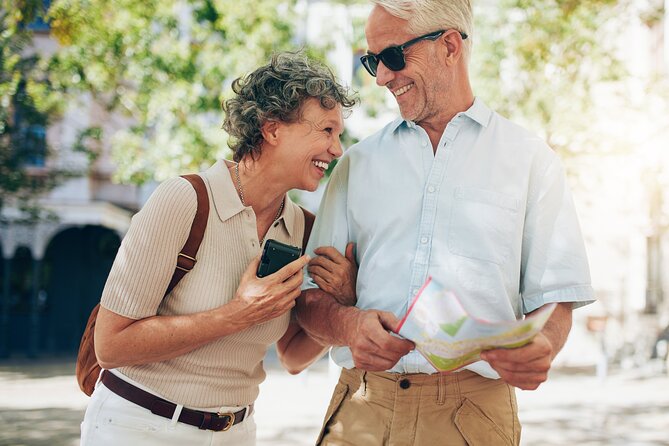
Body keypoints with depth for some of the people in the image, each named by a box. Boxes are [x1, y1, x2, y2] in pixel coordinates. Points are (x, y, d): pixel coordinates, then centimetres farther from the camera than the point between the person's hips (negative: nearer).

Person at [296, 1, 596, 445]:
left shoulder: (529, 158, 5)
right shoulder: (358, 162, 12)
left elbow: (552, 298, 2)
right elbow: (312, 296, 8)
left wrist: (540, 347, -21)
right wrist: (348, 324, -15)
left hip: (473, 410, -2)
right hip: (362, 408, 2)